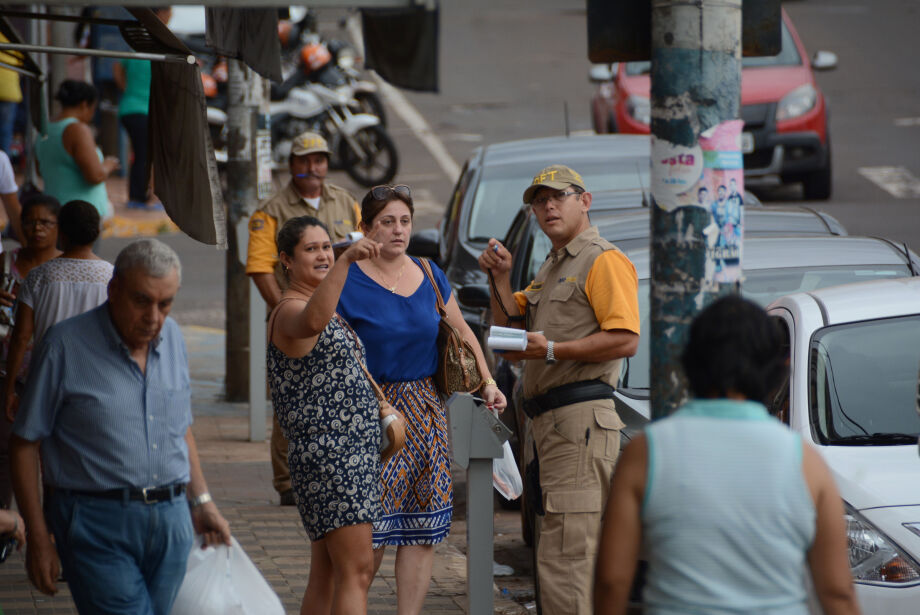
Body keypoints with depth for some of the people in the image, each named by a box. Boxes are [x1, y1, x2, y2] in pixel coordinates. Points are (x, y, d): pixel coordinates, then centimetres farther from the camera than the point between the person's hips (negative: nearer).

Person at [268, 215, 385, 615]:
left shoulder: (327, 309, 20)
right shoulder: (289, 312, -13)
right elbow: (313, 320, -40)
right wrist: (346, 261, -50)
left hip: (349, 454, 10)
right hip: (328, 456, -10)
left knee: (326, 575, 11)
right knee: (356, 570, -16)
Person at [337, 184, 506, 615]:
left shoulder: (430, 277, 10)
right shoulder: (349, 283, -7)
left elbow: (461, 333, 22)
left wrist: (487, 382, 12)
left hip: (425, 412, 5)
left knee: (422, 529, 3)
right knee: (370, 531, -10)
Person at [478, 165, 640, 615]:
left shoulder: (604, 261, -6)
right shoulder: (551, 270, 25)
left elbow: (625, 339, -18)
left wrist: (552, 350, -20)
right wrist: (500, 279, 8)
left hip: (580, 421, -10)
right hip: (549, 423, 10)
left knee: (563, 559, -16)